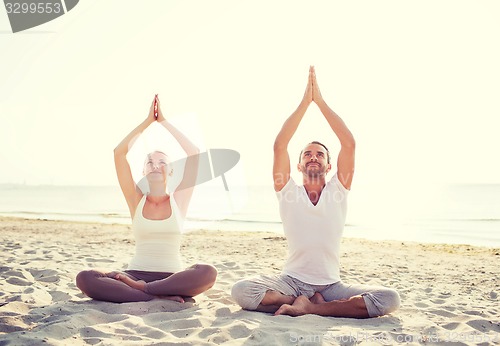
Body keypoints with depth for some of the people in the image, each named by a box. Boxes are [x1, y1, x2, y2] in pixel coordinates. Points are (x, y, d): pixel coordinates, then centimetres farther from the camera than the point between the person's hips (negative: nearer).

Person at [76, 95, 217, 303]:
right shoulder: (136, 200, 8)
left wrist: (164, 121, 3)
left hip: (171, 277, -1)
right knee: (85, 279, -27)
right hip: (136, 274, 1)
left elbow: (194, 154, -2)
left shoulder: (178, 201, 7)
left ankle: (139, 288, -22)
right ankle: (161, 297, -29)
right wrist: (148, 121, 3)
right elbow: (119, 153, 0)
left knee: (207, 273, -34)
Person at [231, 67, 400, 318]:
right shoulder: (288, 192, 3)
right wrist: (305, 101, -9)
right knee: (241, 290, -29)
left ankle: (307, 306, -19)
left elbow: (349, 144, -7)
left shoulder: (337, 190, 5)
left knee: (389, 299, -25)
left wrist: (320, 101, -7)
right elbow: (279, 146, -9)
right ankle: (318, 305, -15)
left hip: (331, 285, 1)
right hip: (291, 281, -1)